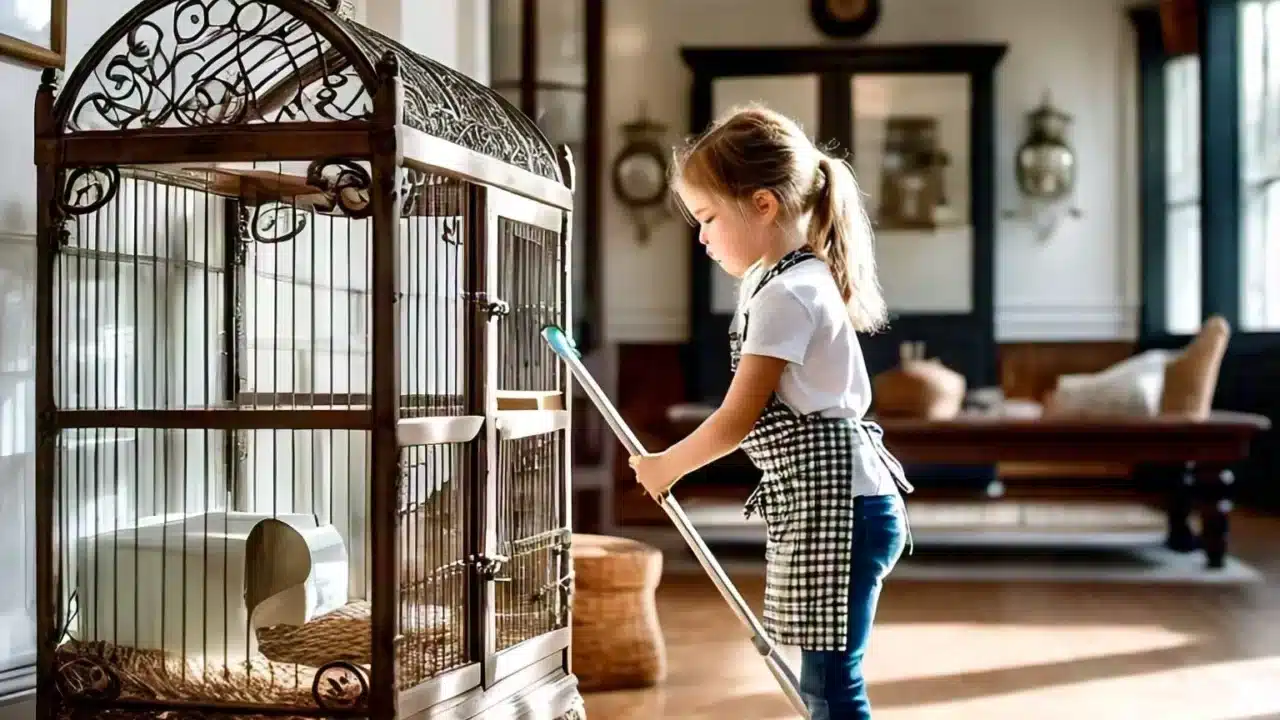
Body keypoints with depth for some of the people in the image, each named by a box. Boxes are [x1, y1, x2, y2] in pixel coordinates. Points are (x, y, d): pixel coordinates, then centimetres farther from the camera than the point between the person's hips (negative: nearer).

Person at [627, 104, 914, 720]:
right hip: (818, 504, 11)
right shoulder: (800, 278, 16)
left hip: (833, 504, -11)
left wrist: (664, 467, -1)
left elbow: (737, 420, -15)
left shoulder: (785, 295, -16)